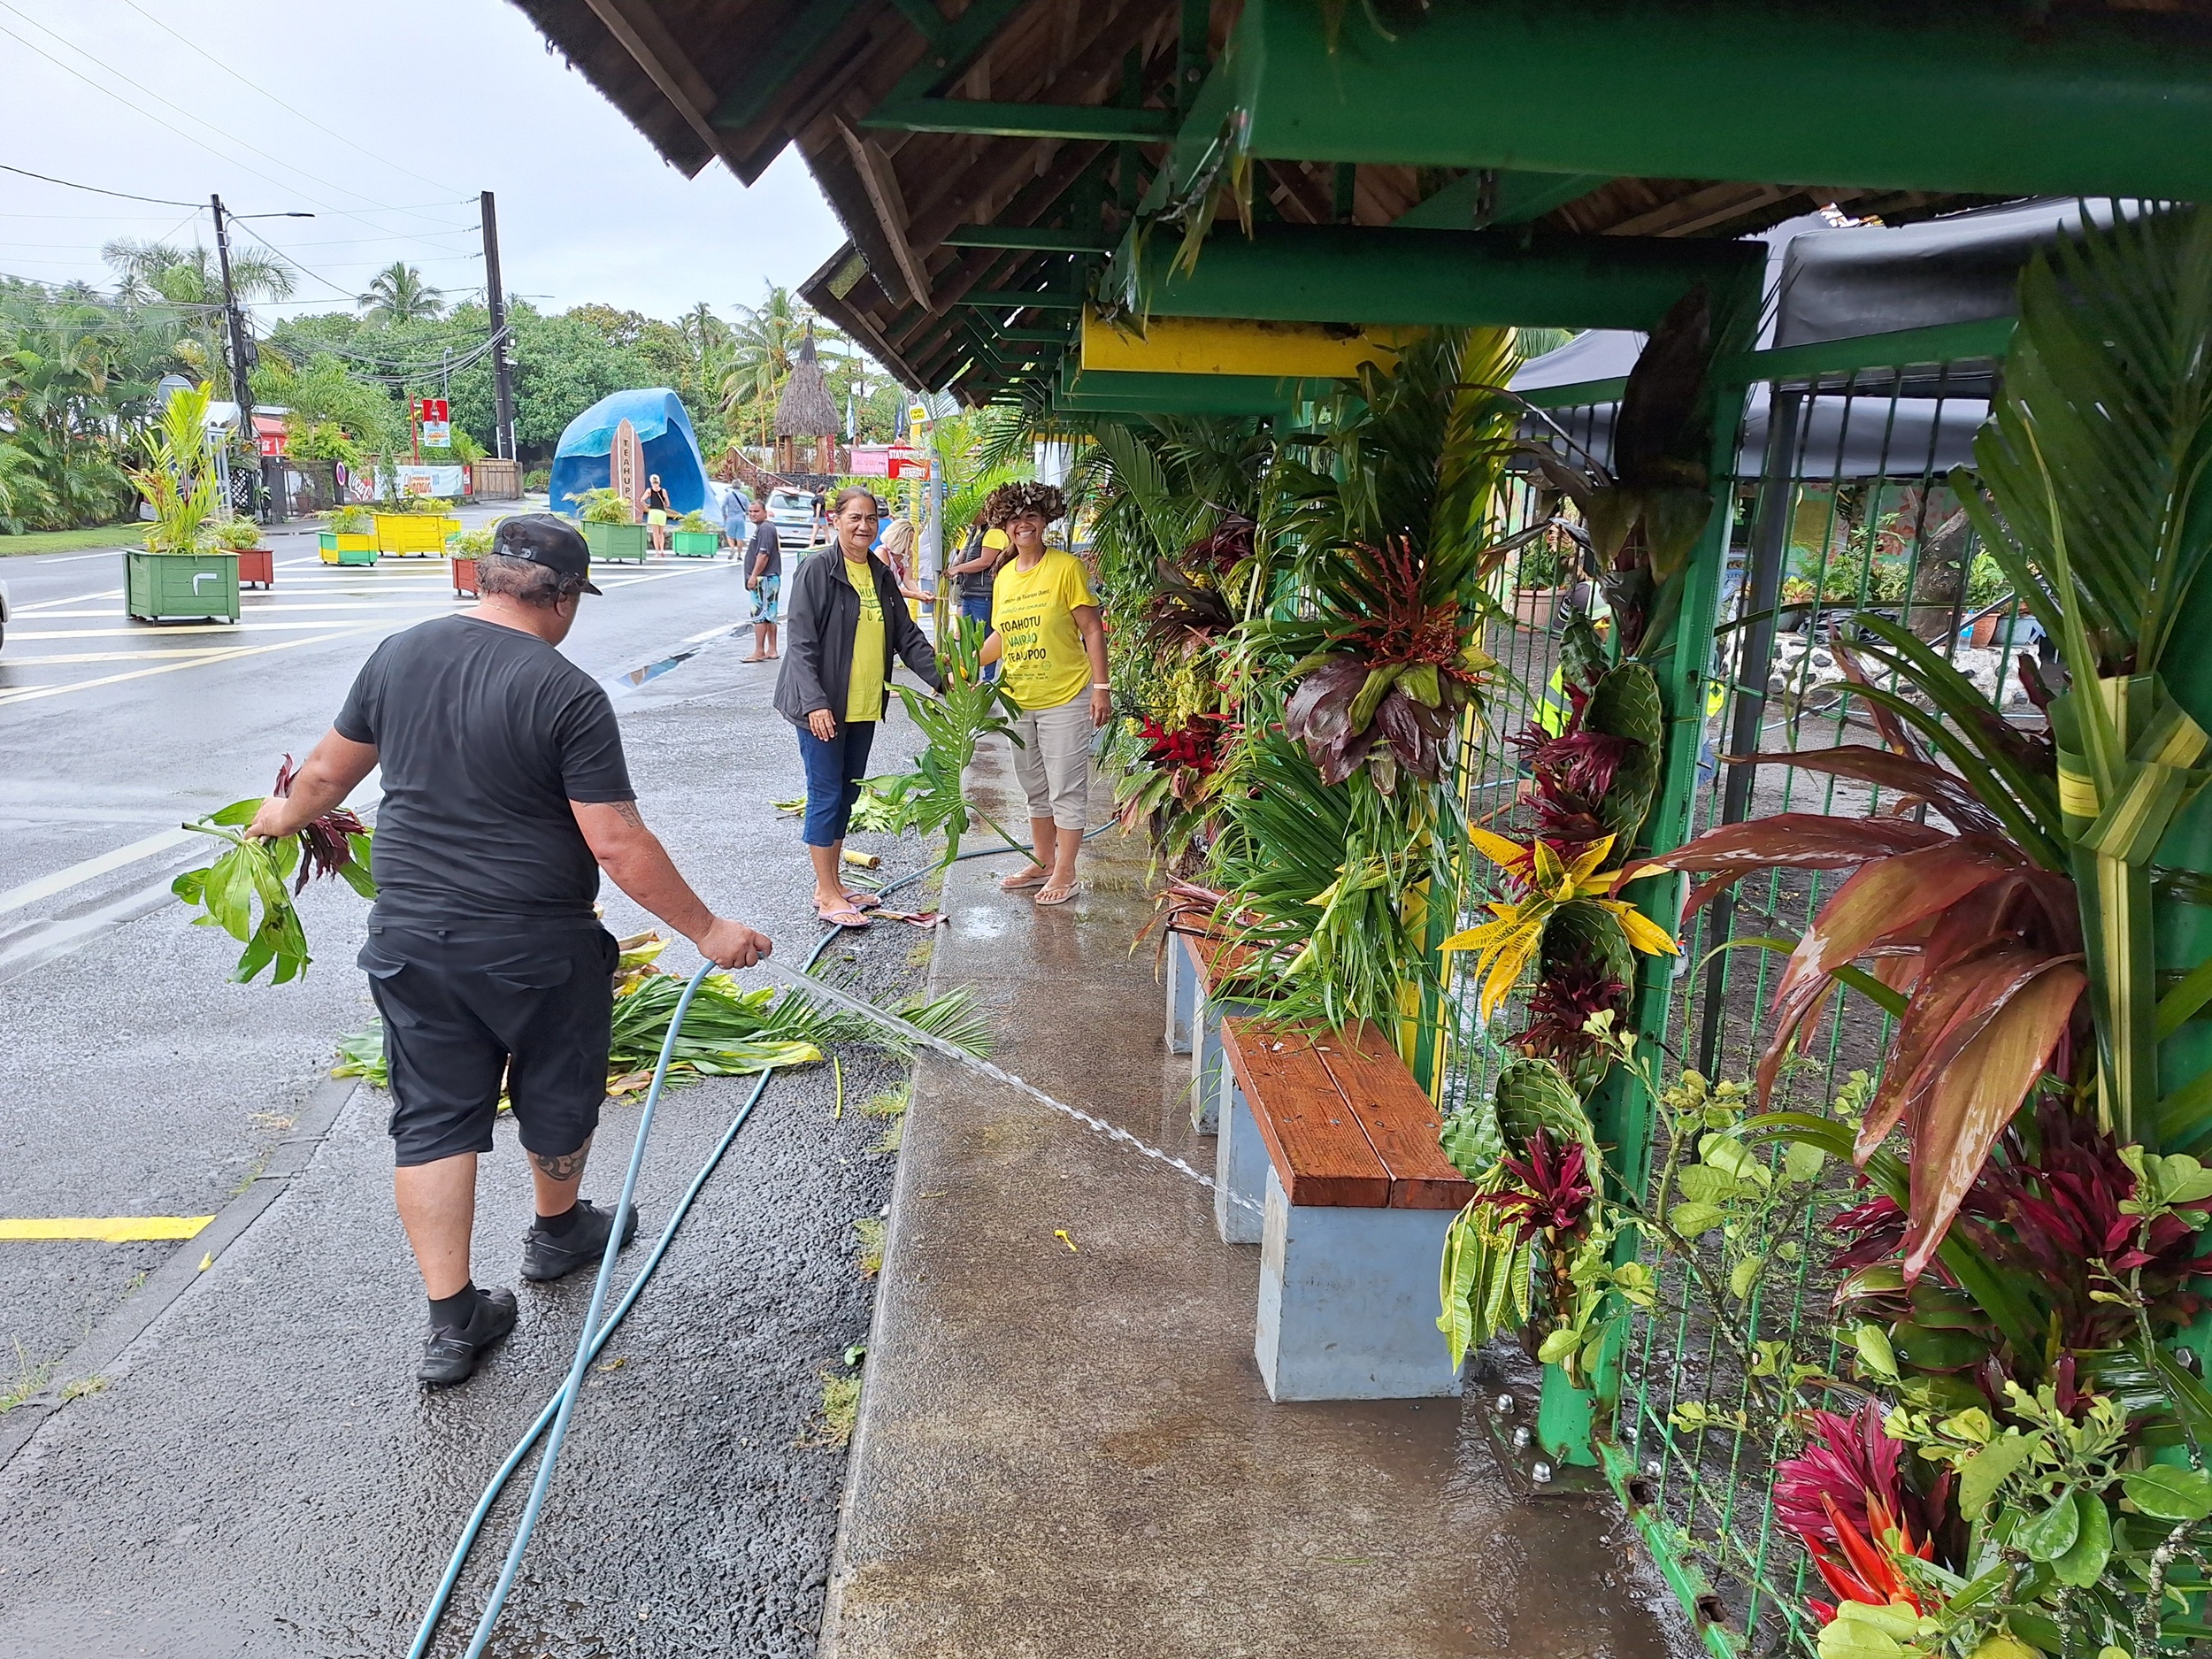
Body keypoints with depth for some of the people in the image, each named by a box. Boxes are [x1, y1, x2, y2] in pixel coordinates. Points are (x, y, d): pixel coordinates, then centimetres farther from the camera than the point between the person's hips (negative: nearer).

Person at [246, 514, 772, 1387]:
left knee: (433, 1120, 12)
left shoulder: (399, 654, -1)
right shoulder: (567, 693, -18)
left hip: (409, 936, 4)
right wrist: (708, 930, -11)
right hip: (534, 946, -4)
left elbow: (330, 769, 13)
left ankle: (451, 1322, 15)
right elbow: (619, 845, -20)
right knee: (558, 1096, 21)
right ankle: (558, 1231, 45)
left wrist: (286, 816, 34)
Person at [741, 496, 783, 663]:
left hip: (764, 579, -11)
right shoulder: (766, 527, 19)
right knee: (769, 616, 12)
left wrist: (754, 576, -22)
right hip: (771, 578, 11)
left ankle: (759, 652, -7)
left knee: (759, 615, -8)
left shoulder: (765, 528, -14)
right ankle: (771, 650, 16)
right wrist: (754, 576, 24)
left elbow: (763, 555, -22)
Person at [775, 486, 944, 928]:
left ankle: (833, 884, 26)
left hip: (864, 706, 7)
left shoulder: (881, 574, 9)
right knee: (826, 795, -1)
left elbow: (906, 635, 12)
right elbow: (802, 643, -15)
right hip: (822, 706, -7)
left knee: (847, 794, 14)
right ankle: (827, 895, 9)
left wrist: (941, 677, 0)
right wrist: (815, 702, -23)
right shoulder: (816, 569, -11)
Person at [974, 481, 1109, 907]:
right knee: (1036, 789, 18)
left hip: (1065, 699, -7)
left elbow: (1092, 630, -10)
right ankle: (1043, 863, 31)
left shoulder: (1066, 567, -10)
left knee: (1066, 790, 1)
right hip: (1019, 700, 7)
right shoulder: (1004, 576, 8)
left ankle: (1065, 874, 11)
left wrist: (1101, 686, -15)